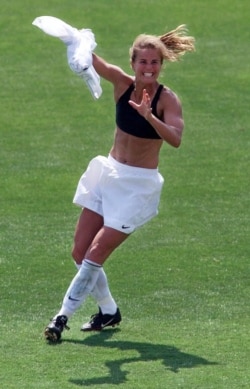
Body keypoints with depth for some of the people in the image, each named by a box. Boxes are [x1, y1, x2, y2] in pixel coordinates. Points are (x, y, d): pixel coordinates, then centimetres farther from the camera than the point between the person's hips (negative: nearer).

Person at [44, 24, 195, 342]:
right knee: (80, 253, 7)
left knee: (95, 254, -9)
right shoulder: (122, 84, -4)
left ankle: (64, 316, 2)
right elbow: (93, 61, -20)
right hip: (108, 174, 5)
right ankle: (109, 311, 26)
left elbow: (175, 139, -31)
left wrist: (148, 116, -46)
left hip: (138, 186, -5)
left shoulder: (167, 99, -15)